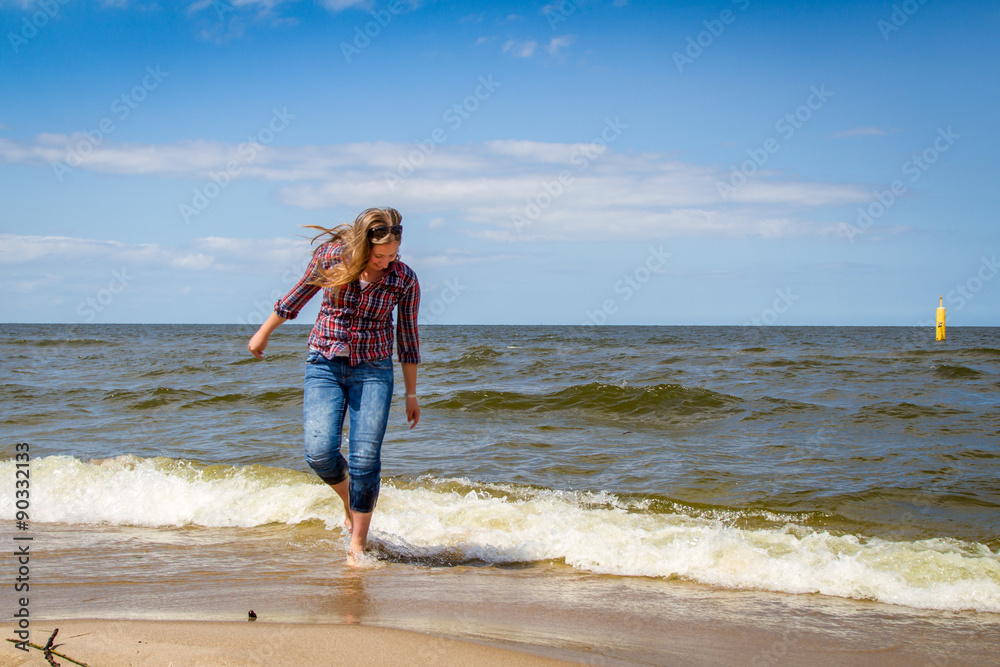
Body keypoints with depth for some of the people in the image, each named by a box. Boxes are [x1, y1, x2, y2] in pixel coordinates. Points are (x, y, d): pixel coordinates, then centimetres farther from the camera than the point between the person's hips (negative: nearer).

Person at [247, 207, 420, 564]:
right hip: (325, 365, 0)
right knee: (320, 452, -14)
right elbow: (298, 296, 9)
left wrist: (411, 394, 10)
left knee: (365, 458, -9)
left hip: (373, 370, 0)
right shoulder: (331, 256, -9)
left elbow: (408, 336, 4)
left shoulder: (404, 279, -7)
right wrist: (264, 332, 20)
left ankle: (358, 542, 6)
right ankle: (350, 501, 19)